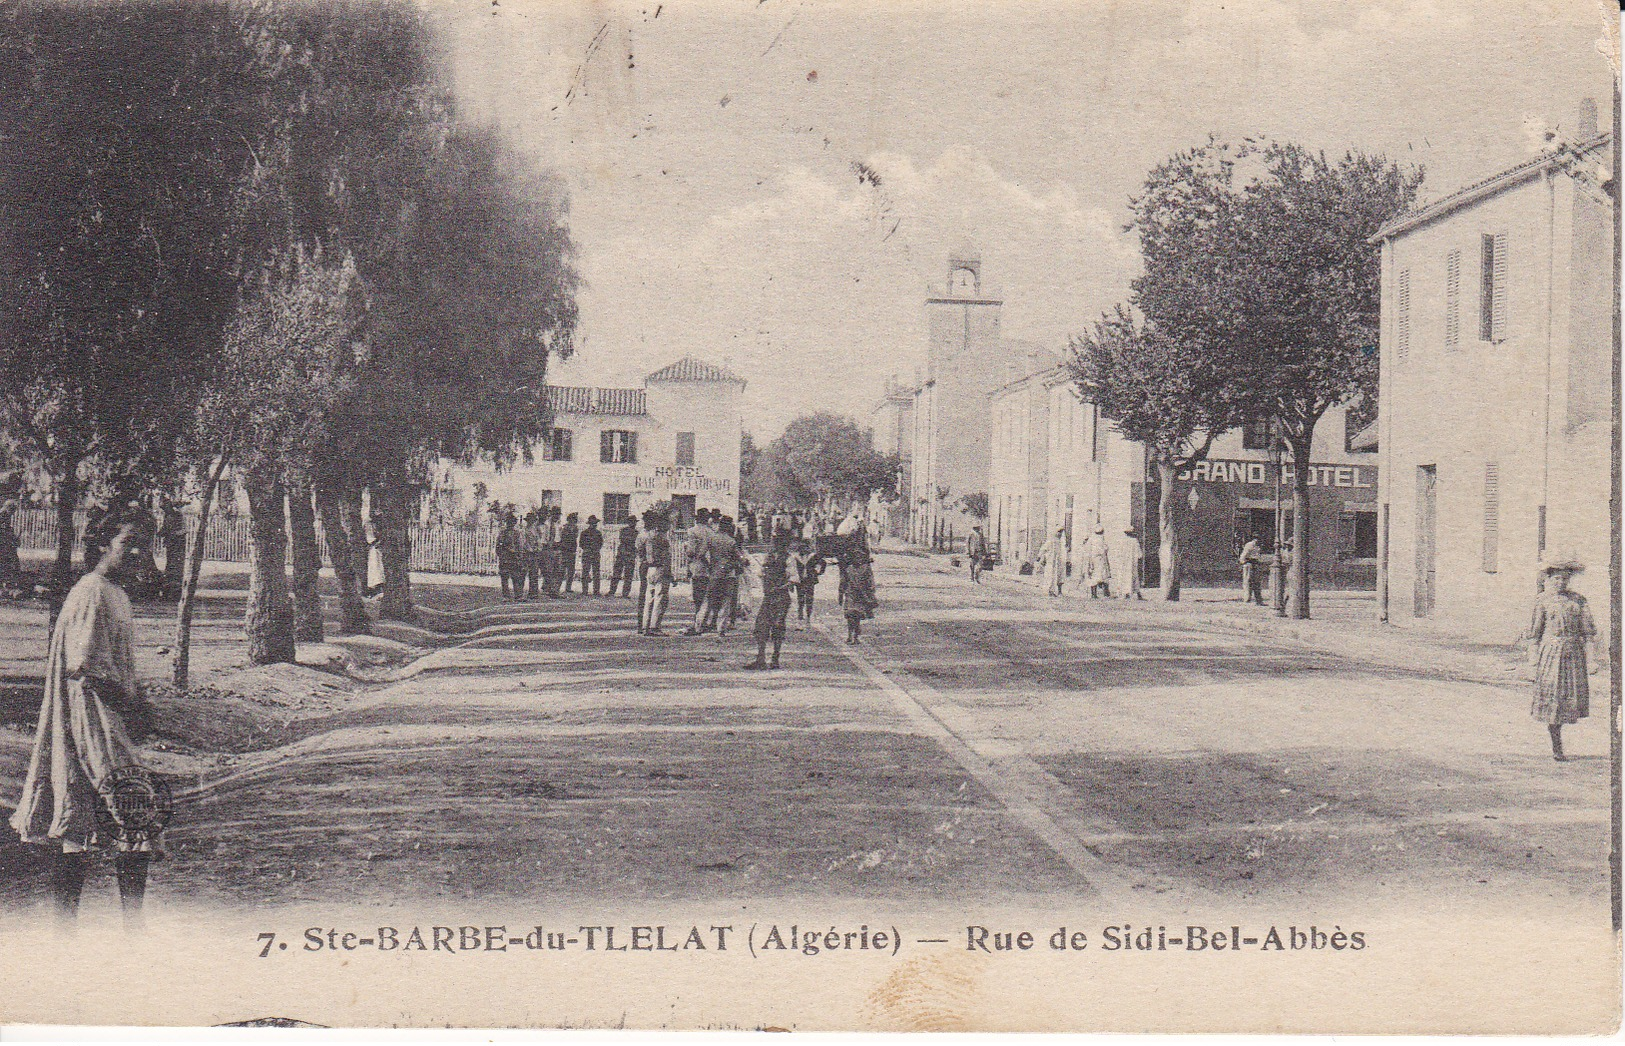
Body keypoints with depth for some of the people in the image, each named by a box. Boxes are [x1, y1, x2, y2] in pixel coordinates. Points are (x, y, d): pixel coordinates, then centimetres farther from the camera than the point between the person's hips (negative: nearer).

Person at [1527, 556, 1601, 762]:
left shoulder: (1578, 600, 9)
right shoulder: (1542, 601, 2)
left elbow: (1588, 630, 9)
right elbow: (1535, 631, 4)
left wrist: (1595, 657, 4)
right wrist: (1534, 657, -2)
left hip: (1574, 652, 3)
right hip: (1551, 651, -3)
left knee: (1573, 694, 1)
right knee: (1552, 696, -4)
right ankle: (1557, 747, 1)